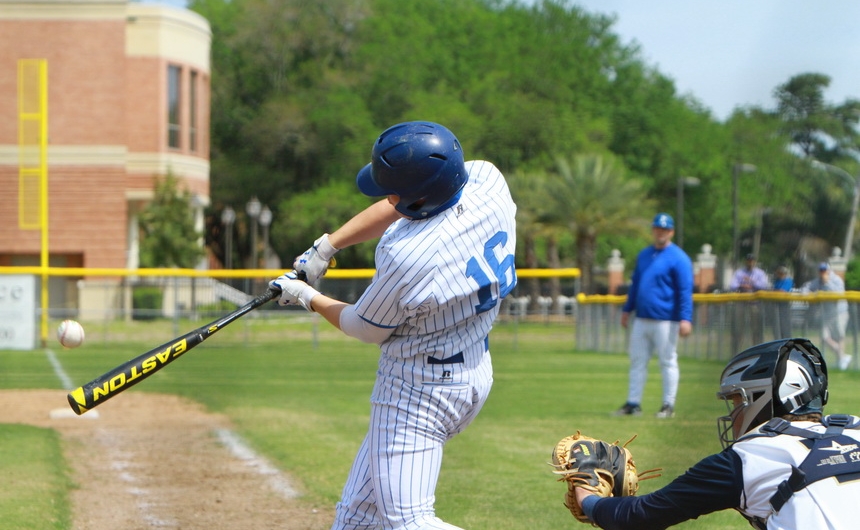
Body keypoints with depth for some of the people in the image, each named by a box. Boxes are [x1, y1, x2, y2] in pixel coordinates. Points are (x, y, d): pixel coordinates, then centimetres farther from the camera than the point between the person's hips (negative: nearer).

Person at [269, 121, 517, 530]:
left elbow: (365, 329, -9)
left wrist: (308, 299, 8)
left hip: (418, 390, -10)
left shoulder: (406, 256, -30)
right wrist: (326, 246, 9)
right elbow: (398, 208, 9)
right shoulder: (487, 180, -10)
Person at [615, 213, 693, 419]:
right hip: (641, 320, 7)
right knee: (637, 361, 8)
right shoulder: (644, 255, 14)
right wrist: (627, 309, 21)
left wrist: (685, 318, -20)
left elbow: (685, 291, -13)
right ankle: (633, 403, 13)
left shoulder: (678, 258, -8)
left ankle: (668, 405, 4)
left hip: (665, 322, -7)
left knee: (667, 361, -1)